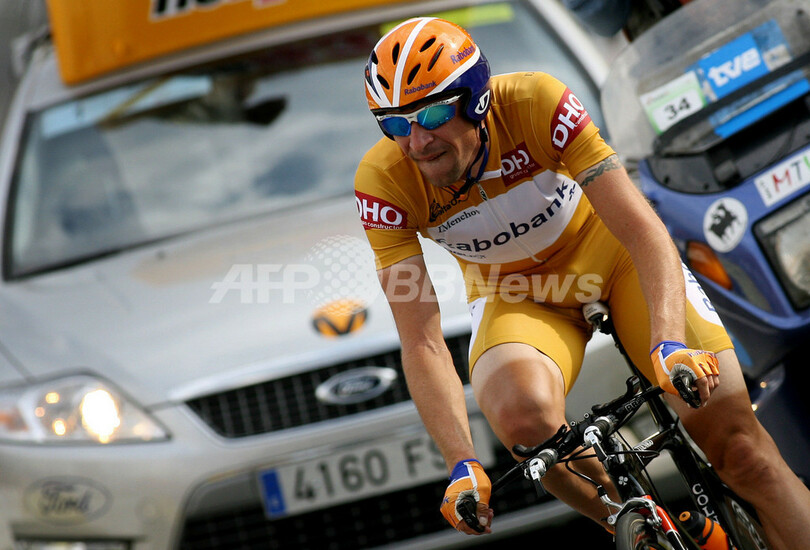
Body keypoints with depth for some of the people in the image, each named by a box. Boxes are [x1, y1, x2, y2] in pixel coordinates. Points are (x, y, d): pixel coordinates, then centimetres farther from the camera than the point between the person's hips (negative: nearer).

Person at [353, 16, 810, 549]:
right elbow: (422, 344, -23)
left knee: (741, 449, -16)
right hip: (514, 295, 1)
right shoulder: (383, 181, -24)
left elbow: (644, 232, -31)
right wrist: (463, 465, -34)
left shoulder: (535, 102, -29)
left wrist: (669, 345, -46)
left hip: (607, 250, -1)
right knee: (523, 415, -33)